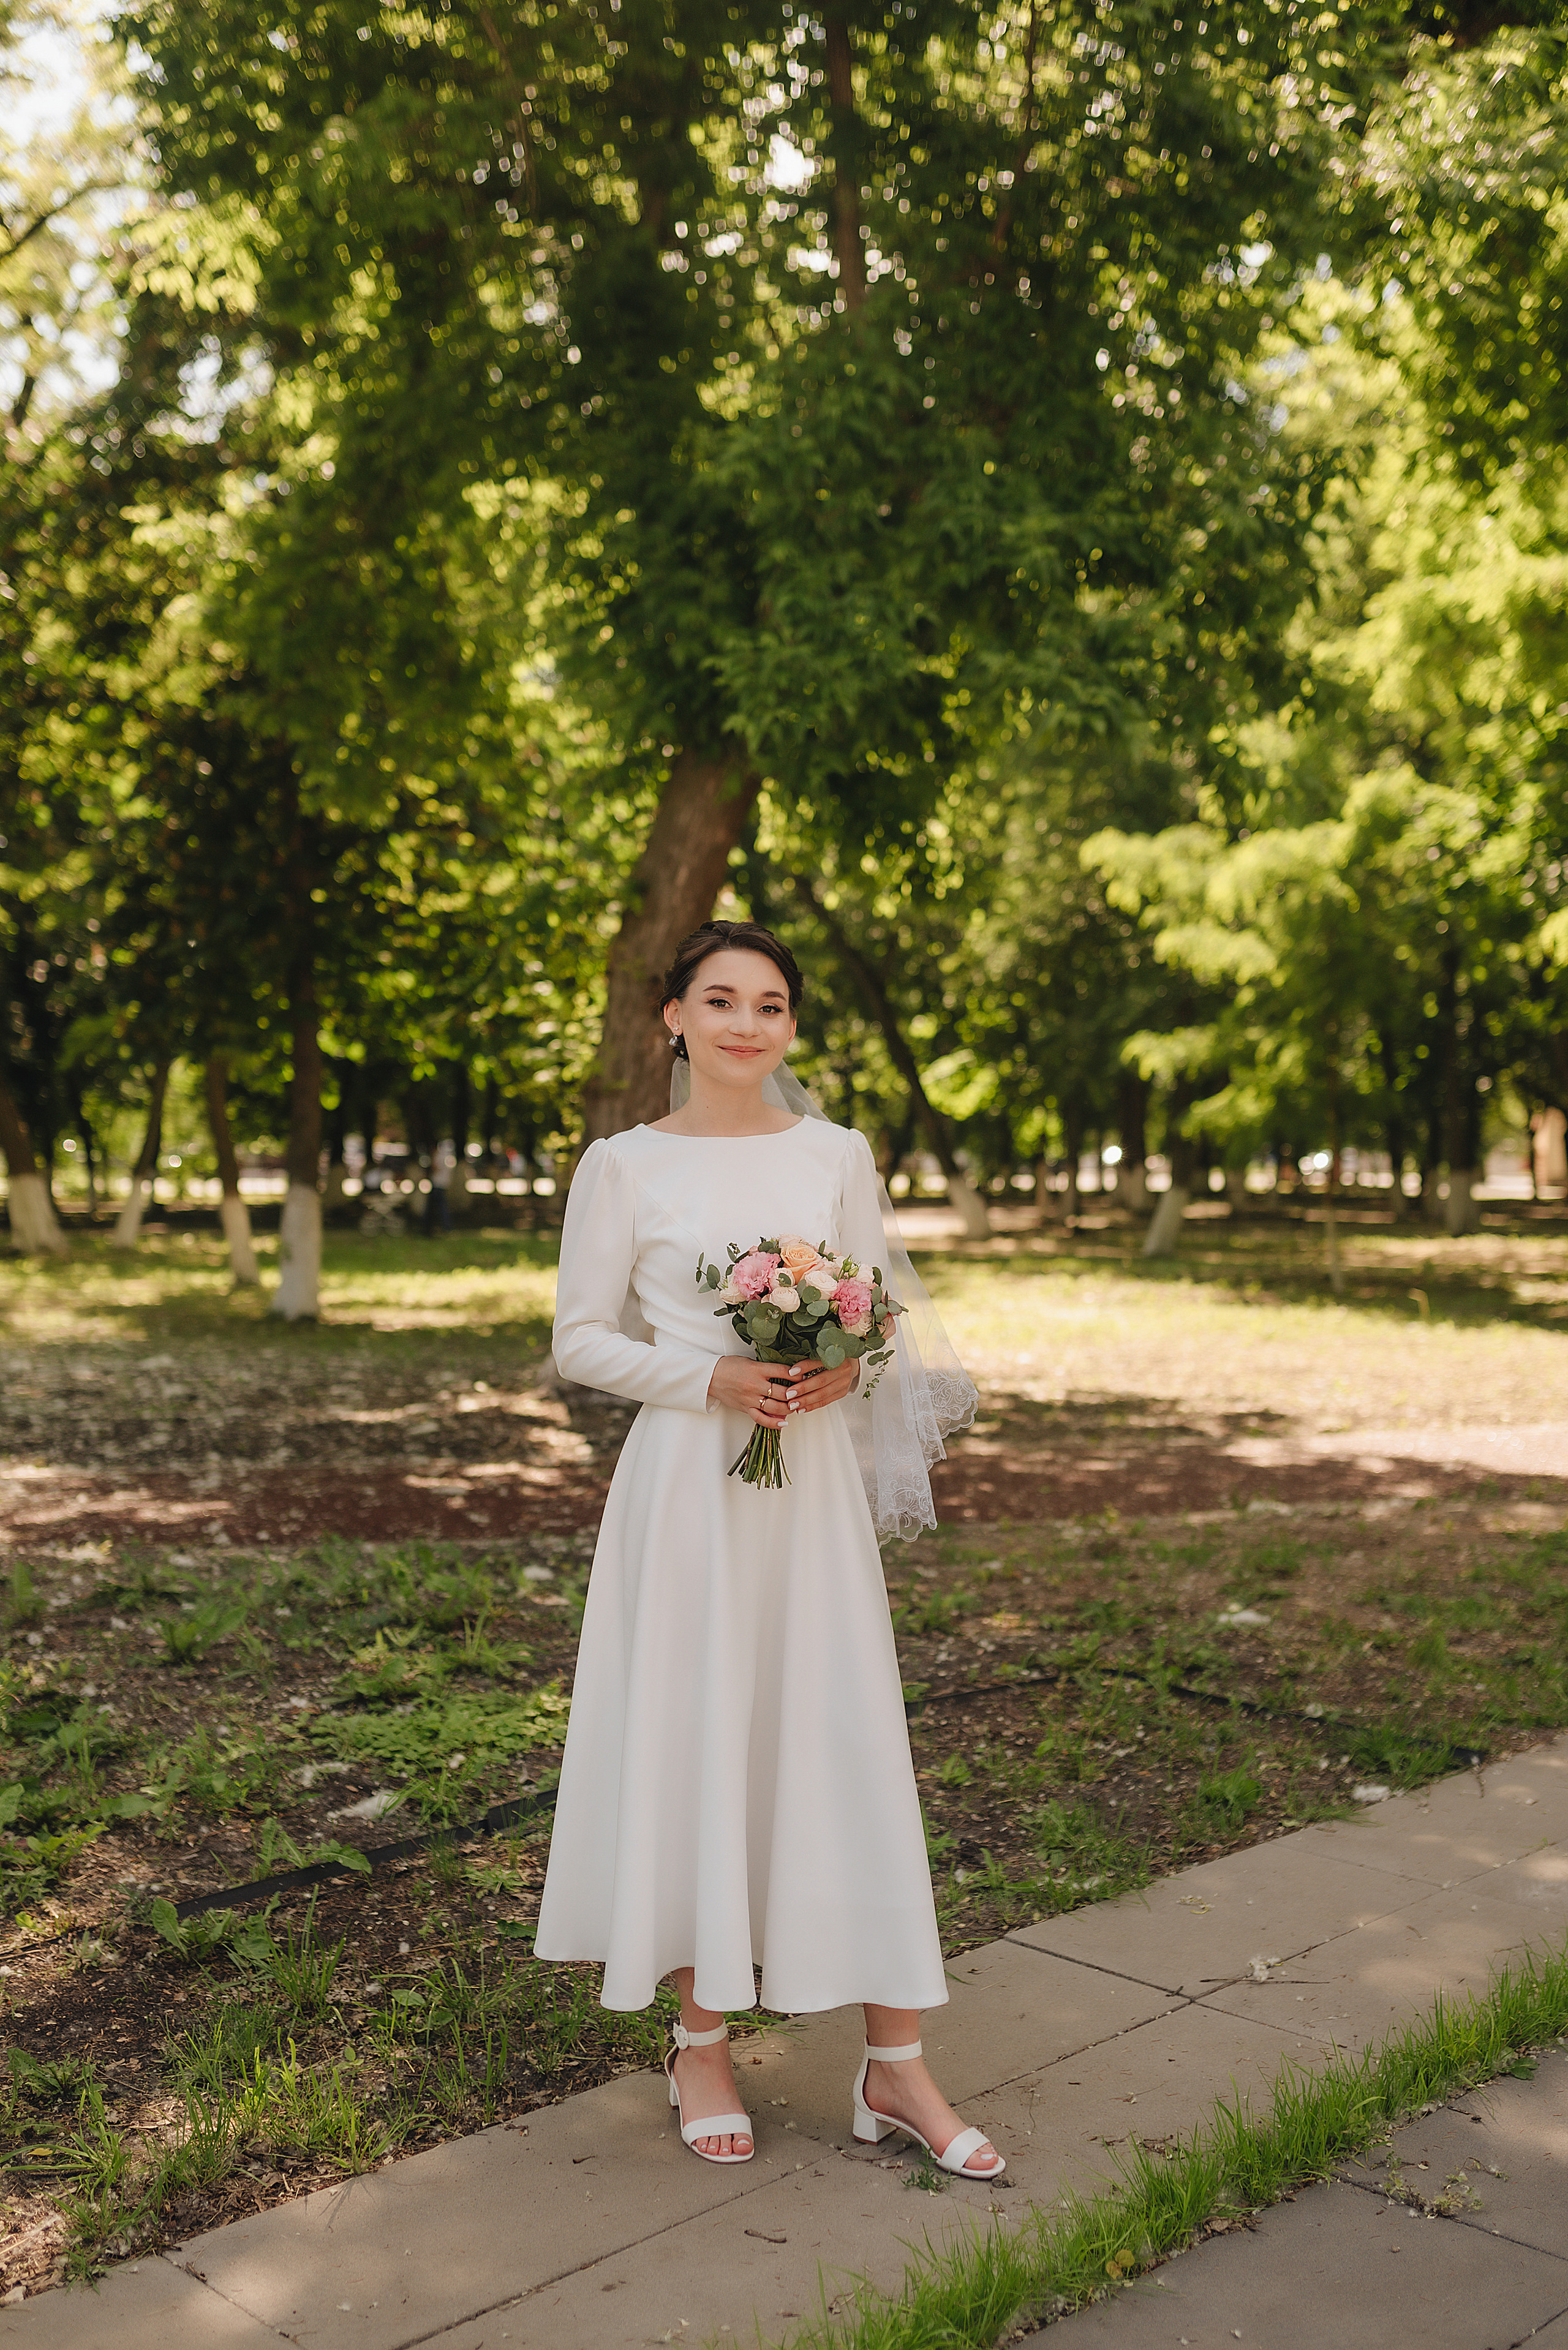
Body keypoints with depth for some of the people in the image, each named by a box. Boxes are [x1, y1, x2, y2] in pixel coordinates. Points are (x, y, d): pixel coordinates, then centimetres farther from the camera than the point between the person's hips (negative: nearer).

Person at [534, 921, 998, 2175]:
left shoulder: (838, 1155, 6)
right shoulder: (624, 1166, -1)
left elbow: (885, 1314, 13)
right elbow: (582, 1339, -1)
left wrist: (848, 1370, -9)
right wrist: (712, 1380, -14)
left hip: (814, 1484, 2)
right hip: (686, 1481, -2)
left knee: (850, 1747, 3)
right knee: (691, 1747, 5)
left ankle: (895, 2067, 14)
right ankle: (701, 2043, 24)